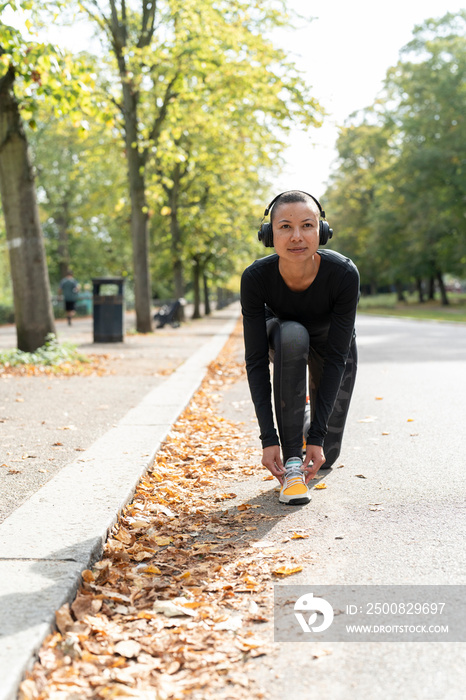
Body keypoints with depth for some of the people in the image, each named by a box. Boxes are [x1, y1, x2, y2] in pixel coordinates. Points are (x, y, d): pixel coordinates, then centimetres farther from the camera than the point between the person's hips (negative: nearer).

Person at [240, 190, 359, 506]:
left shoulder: (345, 273, -36)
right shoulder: (255, 278, -34)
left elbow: (336, 357, -32)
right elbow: (256, 360, -31)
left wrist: (318, 436, -34)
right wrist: (268, 438, -36)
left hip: (332, 340, 0)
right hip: (283, 336, 0)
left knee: (326, 454, -6)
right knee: (291, 336, -38)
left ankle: (310, 425, 32)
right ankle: (292, 461, -27)